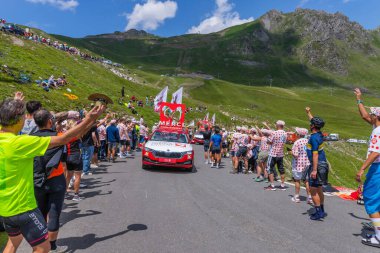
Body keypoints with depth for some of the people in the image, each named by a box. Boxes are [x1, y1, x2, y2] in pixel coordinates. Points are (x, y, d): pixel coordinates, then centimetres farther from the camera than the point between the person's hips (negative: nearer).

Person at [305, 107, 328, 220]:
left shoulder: (314, 137, -19)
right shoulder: (319, 134, 7)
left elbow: (315, 154, -23)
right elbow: (314, 121, 28)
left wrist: (314, 170, -24)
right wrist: (308, 113, 41)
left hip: (318, 165, -9)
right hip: (322, 163, 9)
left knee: (313, 190, -2)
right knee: (318, 189, 17)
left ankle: (318, 213, 3)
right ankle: (321, 211, 27)